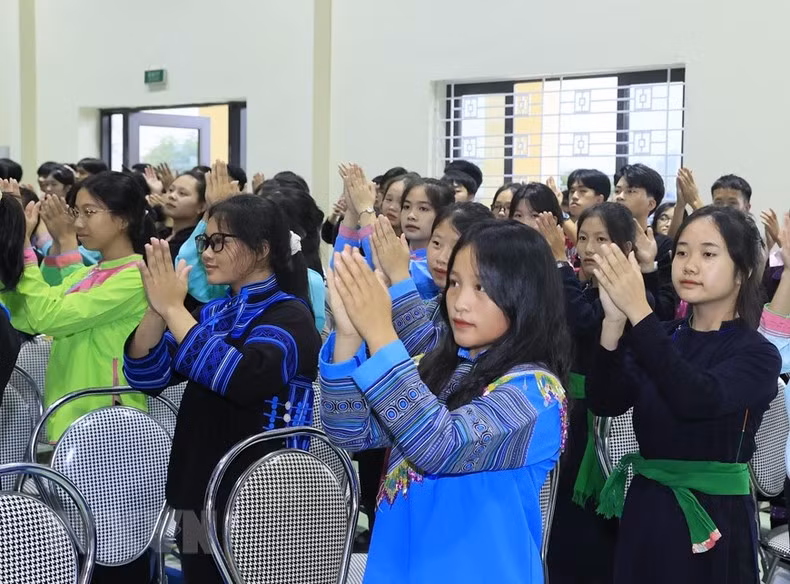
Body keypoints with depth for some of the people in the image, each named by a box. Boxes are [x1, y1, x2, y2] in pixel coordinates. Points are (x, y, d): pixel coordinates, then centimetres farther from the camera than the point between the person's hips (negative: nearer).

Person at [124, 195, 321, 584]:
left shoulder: (288, 314, -11)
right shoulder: (213, 313, 10)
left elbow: (241, 378, -29)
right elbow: (145, 377, 3)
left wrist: (174, 309, -22)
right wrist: (157, 308, -12)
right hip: (198, 491, 7)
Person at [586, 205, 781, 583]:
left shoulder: (757, 354, -9)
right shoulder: (664, 338, 6)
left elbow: (697, 400, -29)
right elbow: (605, 403, -9)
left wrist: (638, 312, -33)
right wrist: (615, 320, -24)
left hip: (714, 517, -4)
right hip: (647, 507, 4)